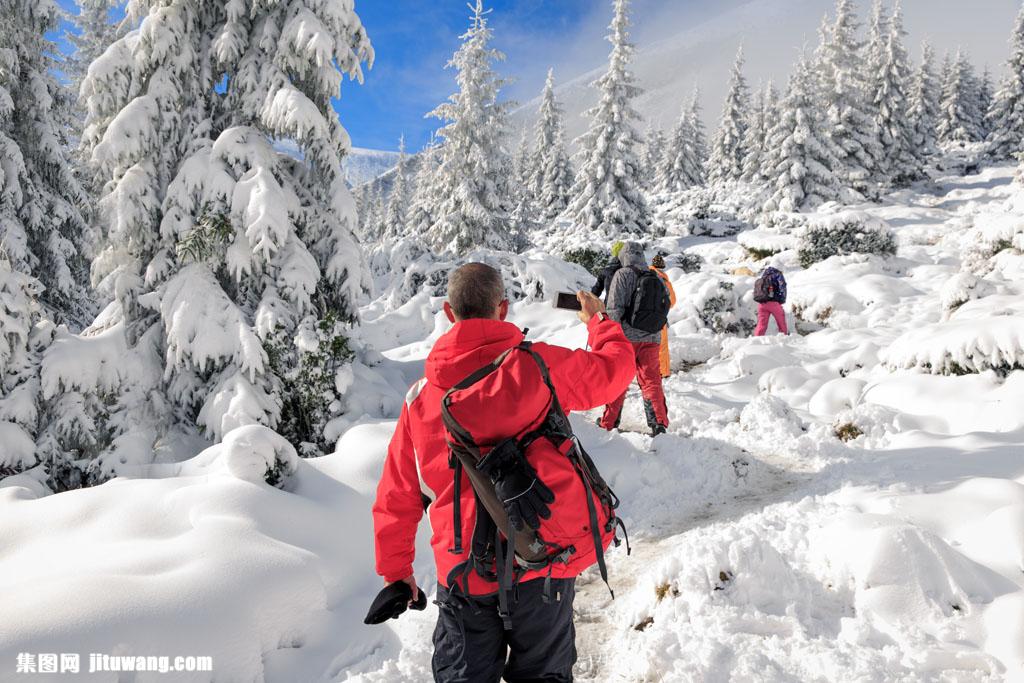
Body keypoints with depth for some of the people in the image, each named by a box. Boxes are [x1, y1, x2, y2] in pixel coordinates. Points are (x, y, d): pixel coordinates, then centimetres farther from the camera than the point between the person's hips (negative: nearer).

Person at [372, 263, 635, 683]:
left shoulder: (422, 395, -3)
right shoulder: (538, 365, -11)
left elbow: (397, 496, 4)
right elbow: (616, 366, 6)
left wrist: (395, 570, 18)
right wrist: (597, 320, 26)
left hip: (465, 574, 1)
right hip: (545, 566, 0)